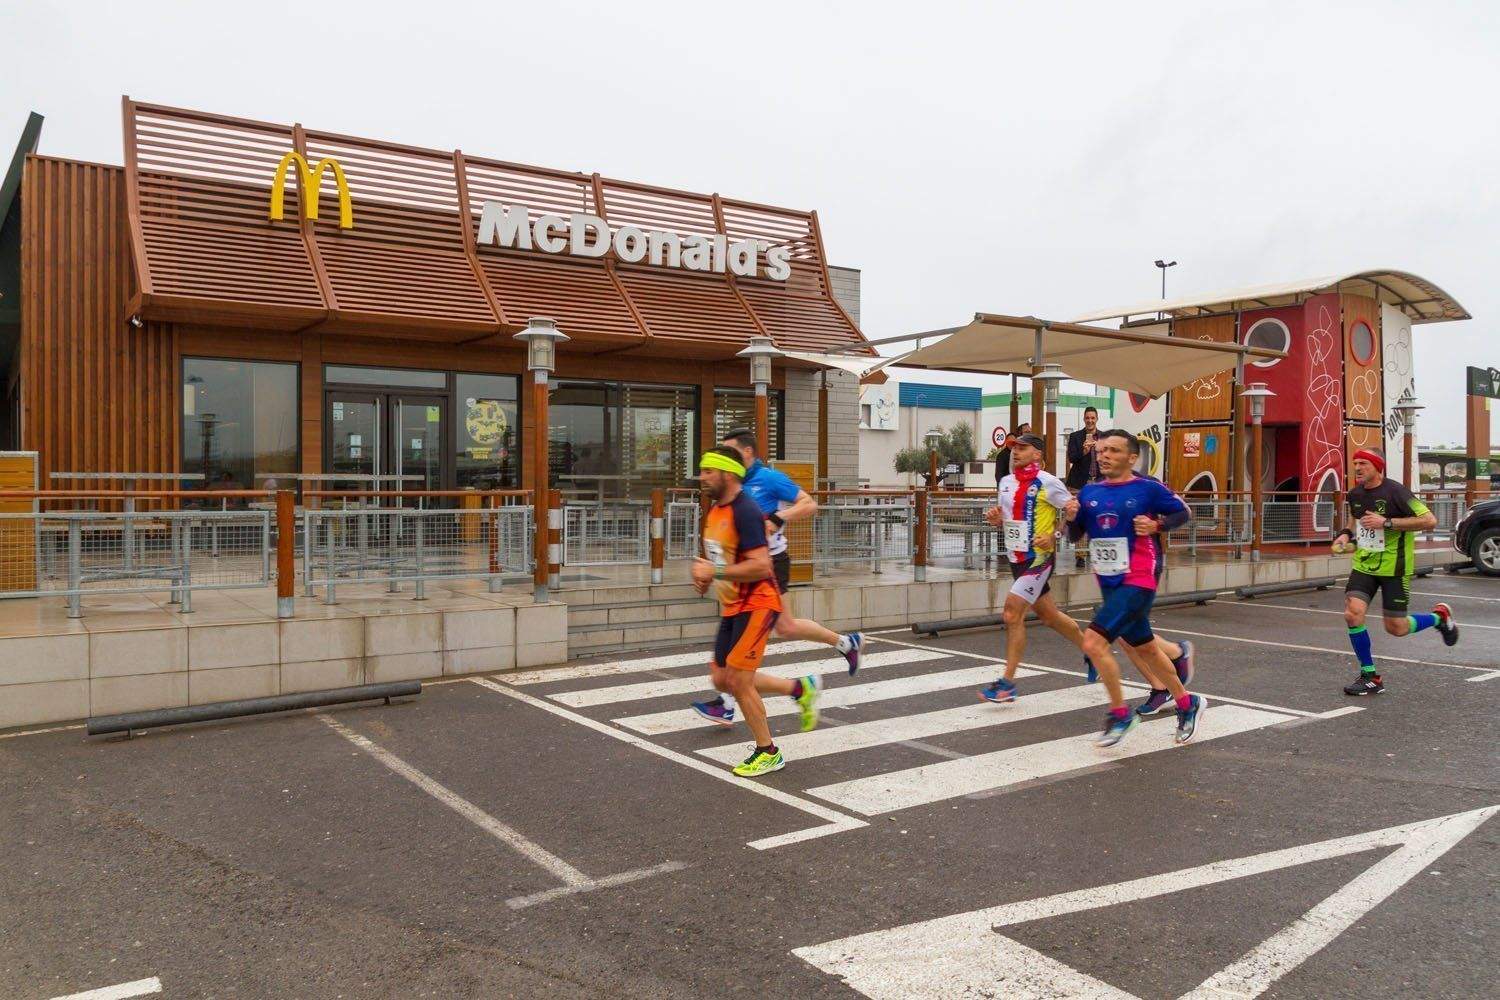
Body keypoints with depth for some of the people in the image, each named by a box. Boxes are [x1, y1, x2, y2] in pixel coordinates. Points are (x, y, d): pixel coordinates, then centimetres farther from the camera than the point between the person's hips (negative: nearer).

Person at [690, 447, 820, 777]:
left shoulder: (744, 512, -20)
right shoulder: (714, 510, 10)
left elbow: (760, 566, -27)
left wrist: (715, 573, -23)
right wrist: (706, 576, 5)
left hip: (756, 605, -10)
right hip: (731, 607, 10)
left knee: (738, 681, -8)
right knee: (722, 679, 11)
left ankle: (768, 753, 12)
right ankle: (800, 688, 25)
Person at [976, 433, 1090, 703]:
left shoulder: (1047, 483, -12)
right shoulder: (1006, 482, 9)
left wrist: (1053, 537, -19)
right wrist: (996, 519, -2)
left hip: (1039, 558, -8)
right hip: (1016, 558, 8)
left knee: (1012, 614, -14)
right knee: (1050, 616, 17)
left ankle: (1007, 683, -6)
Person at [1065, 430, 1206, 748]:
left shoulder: (1148, 489, -8)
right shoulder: (1089, 492, 5)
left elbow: (1183, 512, 4)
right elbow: (1075, 536, 11)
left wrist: (1156, 525, -12)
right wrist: (1071, 518, -9)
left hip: (1137, 582, -7)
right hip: (1109, 584, 7)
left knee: (1093, 642, -19)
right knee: (1145, 648, 20)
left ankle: (1120, 713, -2)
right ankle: (1187, 703, 40)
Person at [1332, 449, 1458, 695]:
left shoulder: (1394, 492, -16)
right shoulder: (1355, 494, 5)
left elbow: (1430, 521, -20)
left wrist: (1387, 522, -24)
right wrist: (1346, 534, 4)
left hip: (1394, 567, -5)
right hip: (1364, 564, 5)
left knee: (1396, 628, 2)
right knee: (1353, 614, -13)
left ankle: (1439, 617, 34)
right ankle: (1369, 676, 2)